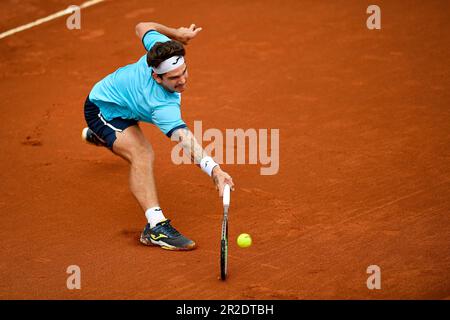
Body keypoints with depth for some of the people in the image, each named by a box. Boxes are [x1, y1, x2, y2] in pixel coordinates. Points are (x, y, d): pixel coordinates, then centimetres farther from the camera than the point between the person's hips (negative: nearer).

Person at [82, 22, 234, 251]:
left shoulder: (162, 46, -31)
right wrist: (214, 170, -74)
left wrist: (176, 33, -1)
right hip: (102, 109, -9)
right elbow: (185, 139, -61)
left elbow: (143, 28, -10)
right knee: (142, 154, -35)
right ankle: (155, 226, -40)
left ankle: (97, 135, 79)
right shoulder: (163, 107, -47)